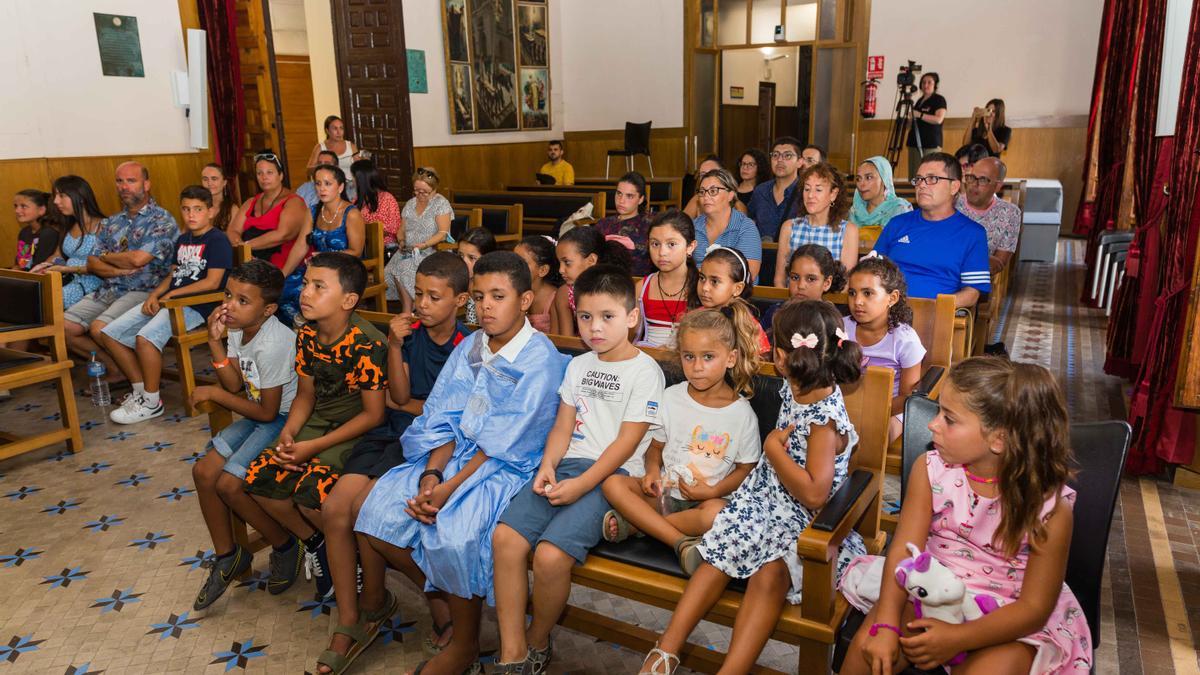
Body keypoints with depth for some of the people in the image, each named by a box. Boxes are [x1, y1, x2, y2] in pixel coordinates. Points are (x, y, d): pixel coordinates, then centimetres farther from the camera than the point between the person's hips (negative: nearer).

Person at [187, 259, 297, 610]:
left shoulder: (272, 344, -28)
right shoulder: (238, 327, -2)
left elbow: (267, 411, -21)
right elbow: (235, 384, -2)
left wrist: (214, 394, -11)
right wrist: (215, 342, -12)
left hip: (286, 419, -9)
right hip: (261, 414, 9)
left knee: (229, 484, -16)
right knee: (203, 471, 2)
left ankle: (285, 545, 7)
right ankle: (227, 556, 19)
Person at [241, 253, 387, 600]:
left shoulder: (367, 345, -22)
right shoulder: (307, 334, 0)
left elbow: (373, 414, -18)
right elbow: (306, 393, 12)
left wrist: (314, 447, -19)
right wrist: (288, 434, -7)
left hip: (357, 431, -7)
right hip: (317, 422, 7)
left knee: (311, 492, -27)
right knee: (258, 477, -9)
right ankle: (315, 543, 12)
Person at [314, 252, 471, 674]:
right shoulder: (410, 332, 7)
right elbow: (399, 395, 3)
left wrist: (406, 405, 4)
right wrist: (395, 346, -8)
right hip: (392, 432, 6)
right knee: (334, 509, -11)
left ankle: (372, 603, 3)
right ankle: (348, 624, 1)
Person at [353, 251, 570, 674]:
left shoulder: (539, 359, -13)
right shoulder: (468, 348, 9)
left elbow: (503, 446, -17)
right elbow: (443, 420, 5)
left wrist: (449, 489, -20)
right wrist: (431, 474, -12)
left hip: (507, 470, -7)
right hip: (454, 456, 7)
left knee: (453, 533, -31)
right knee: (376, 511, -8)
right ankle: (440, 593, 14)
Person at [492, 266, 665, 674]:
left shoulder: (645, 371, -3)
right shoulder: (578, 366, 18)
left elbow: (626, 442, -9)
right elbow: (563, 425, 16)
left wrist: (581, 485, -16)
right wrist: (548, 466, -4)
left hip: (613, 475, -6)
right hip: (567, 465, 6)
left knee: (550, 555, -26)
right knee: (505, 537, -18)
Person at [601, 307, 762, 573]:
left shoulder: (741, 413, -5)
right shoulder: (671, 397, 3)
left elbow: (745, 469, 1)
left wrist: (714, 491, -16)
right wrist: (653, 470, -9)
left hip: (706, 498, -3)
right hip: (666, 490, 3)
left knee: (717, 513, -38)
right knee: (613, 483, -22)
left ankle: (633, 524, -20)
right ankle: (681, 542, -28)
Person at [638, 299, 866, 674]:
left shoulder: (825, 418, -23)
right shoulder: (795, 387, 3)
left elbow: (814, 494, -29)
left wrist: (773, 448, -21)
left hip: (806, 519, -8)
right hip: (768, 495, 8)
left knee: (769, 572, -32)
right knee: (721, 551, -11)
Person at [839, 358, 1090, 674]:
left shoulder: (1051, 506, -19)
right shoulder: (929, 470, -11)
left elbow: (1034, 607, -16)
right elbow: (904, 550, -16)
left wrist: (957, 638, -28)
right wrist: (885, 626, -30)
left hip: (1008, 615, -2)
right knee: (868, 648, -17)